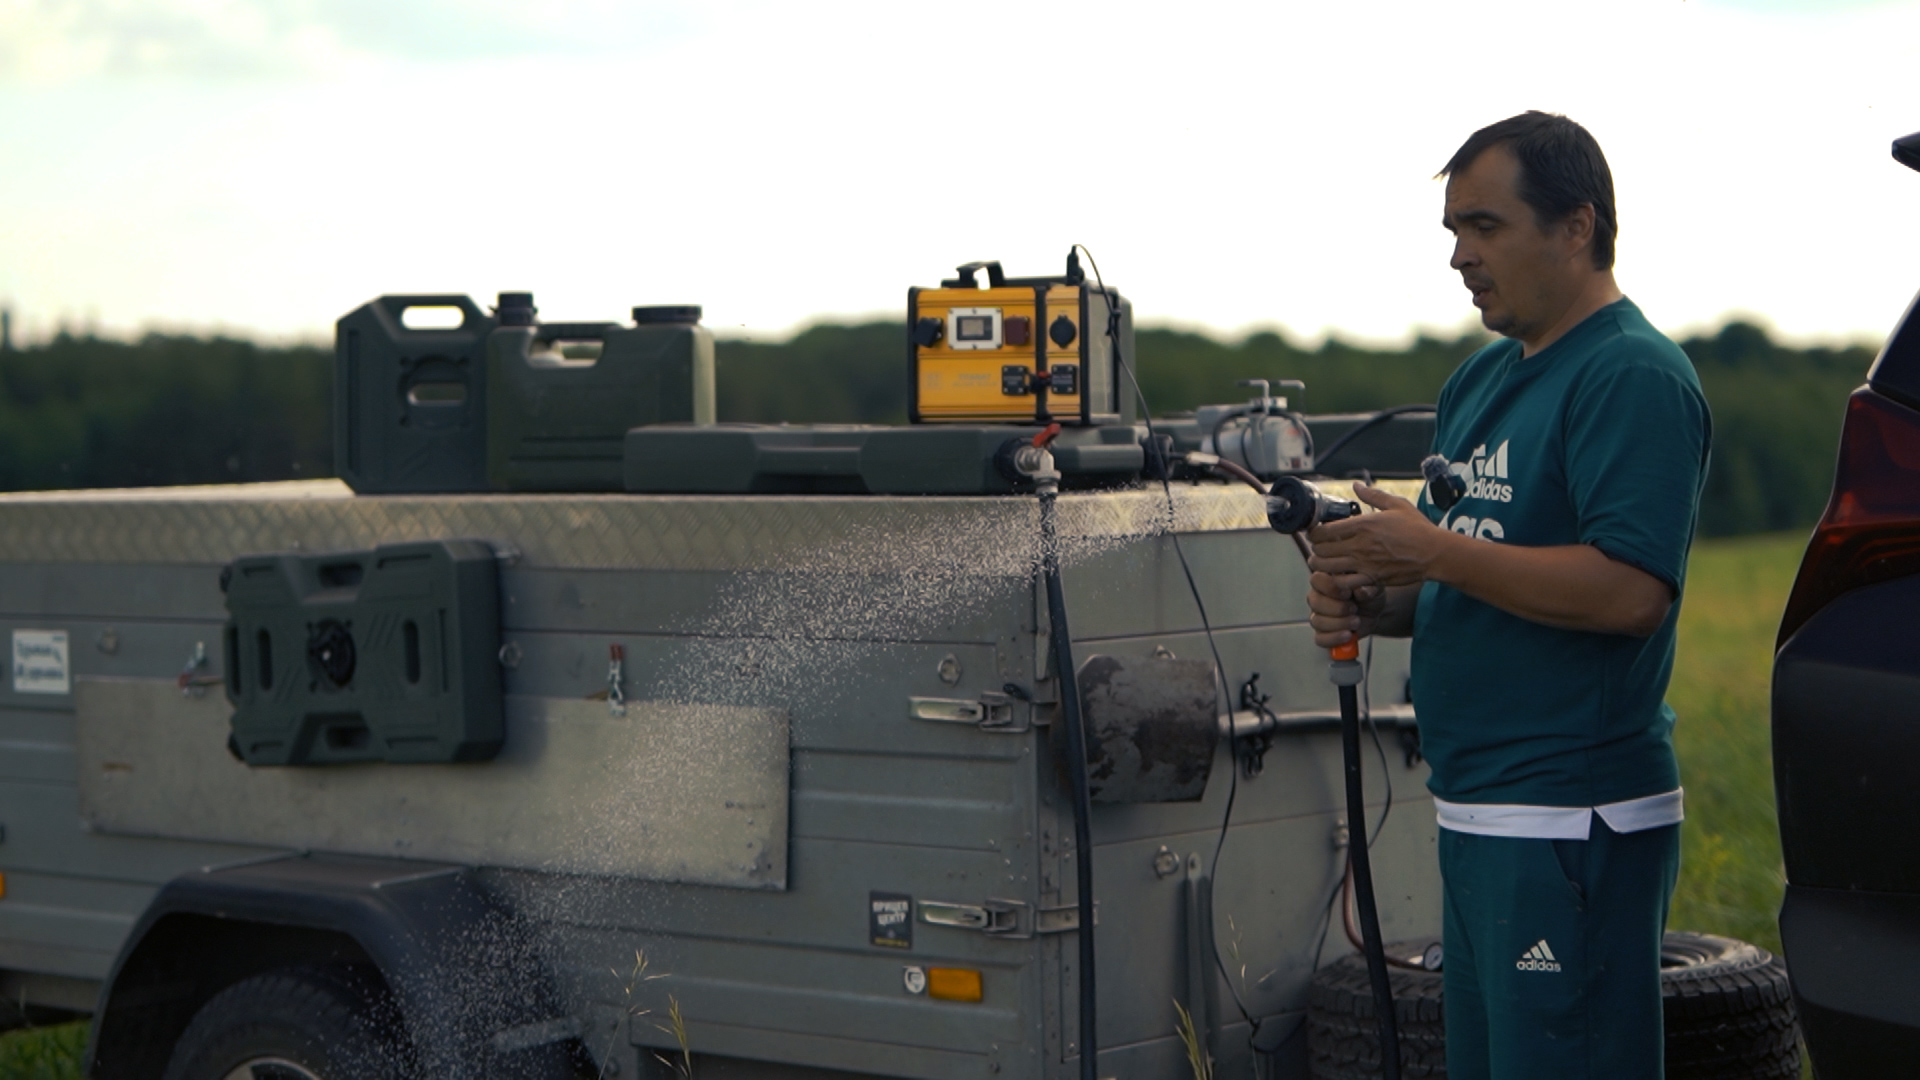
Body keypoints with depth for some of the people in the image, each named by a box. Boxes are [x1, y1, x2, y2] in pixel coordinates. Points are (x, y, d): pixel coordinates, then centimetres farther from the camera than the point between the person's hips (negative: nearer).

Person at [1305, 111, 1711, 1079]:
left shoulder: (1636, 376, -13)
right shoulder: (1481, 380, 17)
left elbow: (1628, 591, -24)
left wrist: (1433, 551, -20)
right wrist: (1370, 603, 2)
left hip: (1574, 825, -10)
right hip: (1476, 813, 10)